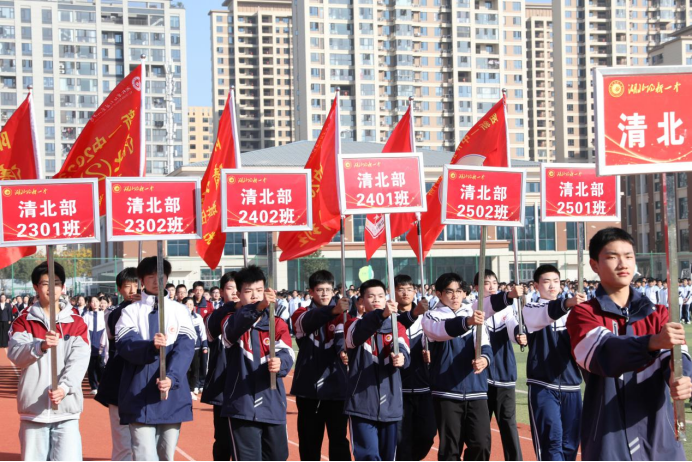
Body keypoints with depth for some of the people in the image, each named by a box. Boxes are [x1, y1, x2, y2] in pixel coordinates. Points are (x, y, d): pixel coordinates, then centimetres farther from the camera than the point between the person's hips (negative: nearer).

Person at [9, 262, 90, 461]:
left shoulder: (77, 323, 8)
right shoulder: (24, 321, 8)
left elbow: (79, 361, -5)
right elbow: (15, 354, -8)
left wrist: (64, 387, -22)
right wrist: (41, 346, -28)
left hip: (66, 408, 0)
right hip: (33, 407, 1)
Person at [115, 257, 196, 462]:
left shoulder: (180, 311, 9)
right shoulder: (131, 312, 7)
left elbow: (185, 348, -4)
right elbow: (125, 345, -8)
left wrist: (171, 377, -21)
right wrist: (151, 346, -29)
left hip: (173, 395, 2)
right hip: (140, 396, -2)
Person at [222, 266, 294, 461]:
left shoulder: (278, 324, 7)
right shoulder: (232, 322, 1)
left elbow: (286, 353, -9)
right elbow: (237, 325, -25)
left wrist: (279, 363, -34)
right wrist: (258, 307, -44)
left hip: (273, 405, 3)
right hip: (242, 405, -3)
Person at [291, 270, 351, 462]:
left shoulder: (341, 315, 6)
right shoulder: (301, 315, 4)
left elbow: (342, 334, -14)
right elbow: (310, 321, -20)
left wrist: (343, 349, -37)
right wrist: (333, 310, -39)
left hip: (335, 385, -1)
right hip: (308, 386, 1)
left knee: (338, 438, -3)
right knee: (309, 438, 7)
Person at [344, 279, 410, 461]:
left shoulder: (397, 327, 10)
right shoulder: (354, 325, 3)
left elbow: (404, 352, -9)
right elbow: (360, 332, -23)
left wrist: (401, 358, -34)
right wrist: (382, 314, -41)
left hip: (390, 403, 3)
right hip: (362, 403, -3)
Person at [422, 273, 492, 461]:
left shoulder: (476, 316, 9)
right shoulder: (432, 317, 1)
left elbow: (484, 344, -7)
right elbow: (442, 330, -24)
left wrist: (484, 358, -31)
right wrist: (466, 322, -44)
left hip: (476, 391, 2)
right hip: (447, 391, -2)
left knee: (481, 445, -3)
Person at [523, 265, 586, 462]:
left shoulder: (572, 311, 13)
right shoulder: (531, 309, 1)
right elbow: (545, 316, -23)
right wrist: (566, 303, -43)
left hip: (571, 385, 4)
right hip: (543, 386, -4)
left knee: (570, 443, 8)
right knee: (552, 441, -12)